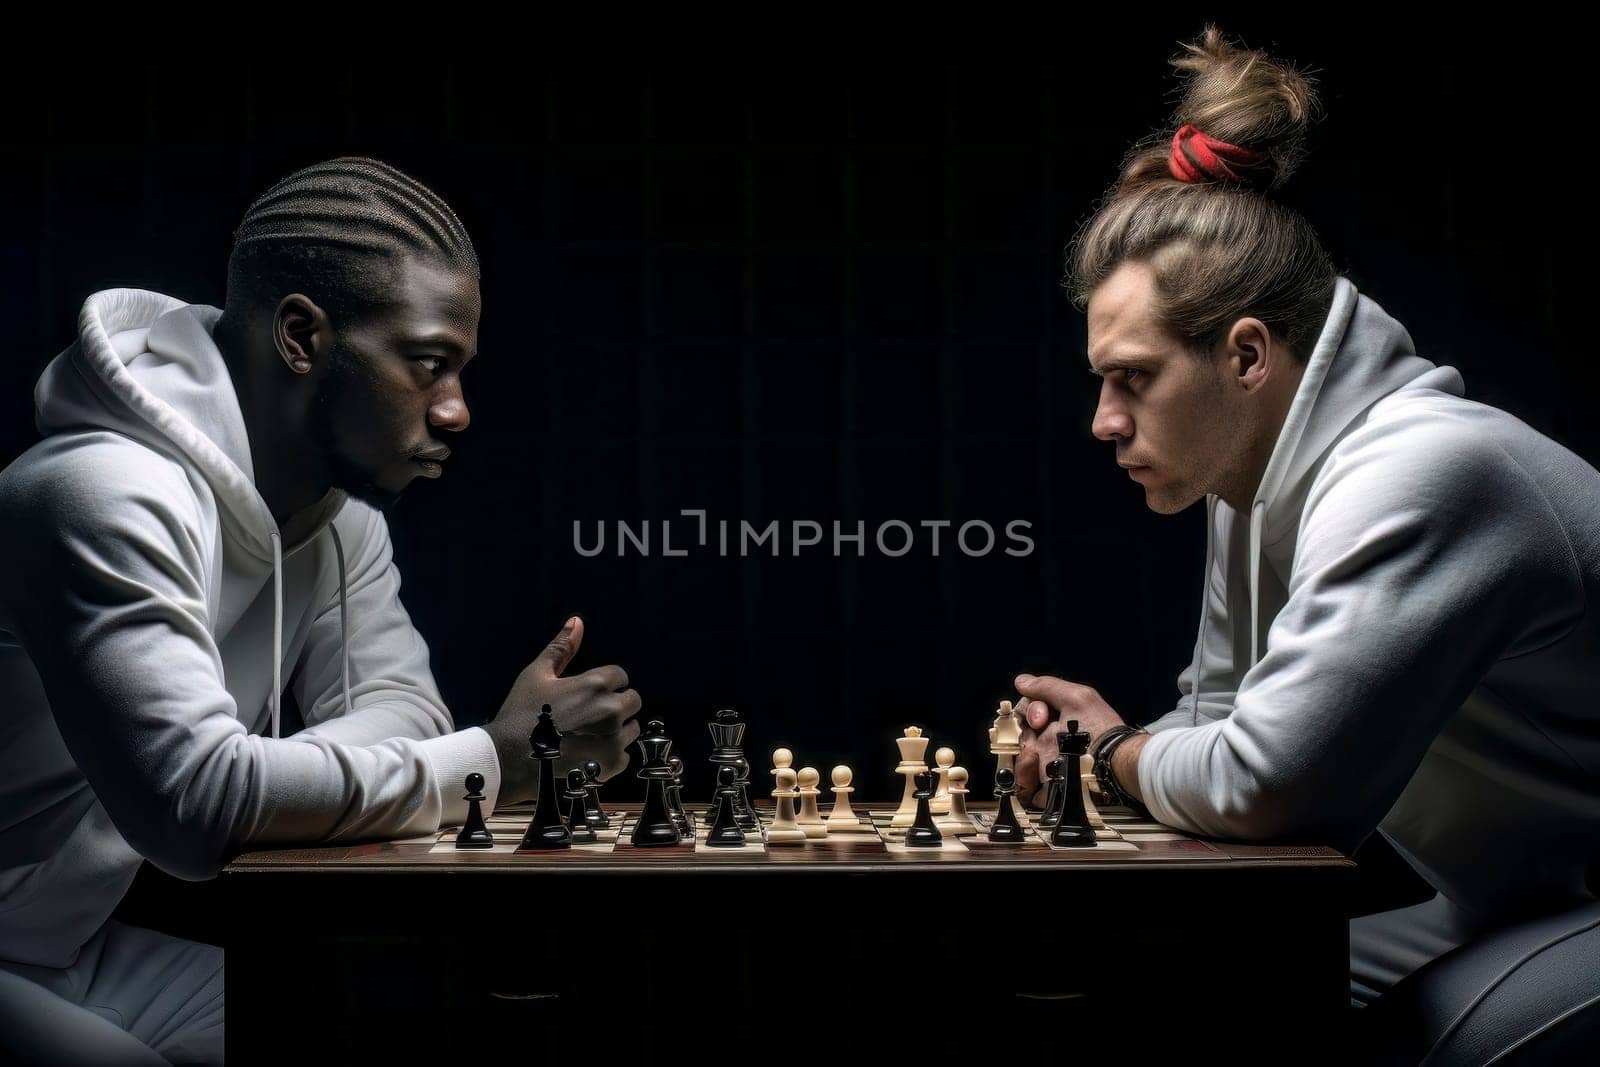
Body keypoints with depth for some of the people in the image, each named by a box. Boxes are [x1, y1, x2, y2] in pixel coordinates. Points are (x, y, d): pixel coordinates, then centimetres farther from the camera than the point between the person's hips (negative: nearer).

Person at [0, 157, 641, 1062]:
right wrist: (503, 761, -27)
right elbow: (195, 801, -33)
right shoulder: (114, 493, -27)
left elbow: (398, 701, 0)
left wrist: (252, 785, -21)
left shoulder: (343, 500, 1)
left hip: (87, 949, 8)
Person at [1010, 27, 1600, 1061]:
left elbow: (1267, 780, -31)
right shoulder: (1253, 486, 5)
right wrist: (1094, 746, -6)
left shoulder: (1413, 477, -27)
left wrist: (1119, 754, -9)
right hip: (1512, 914, 9)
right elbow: (1221, 715, 16)